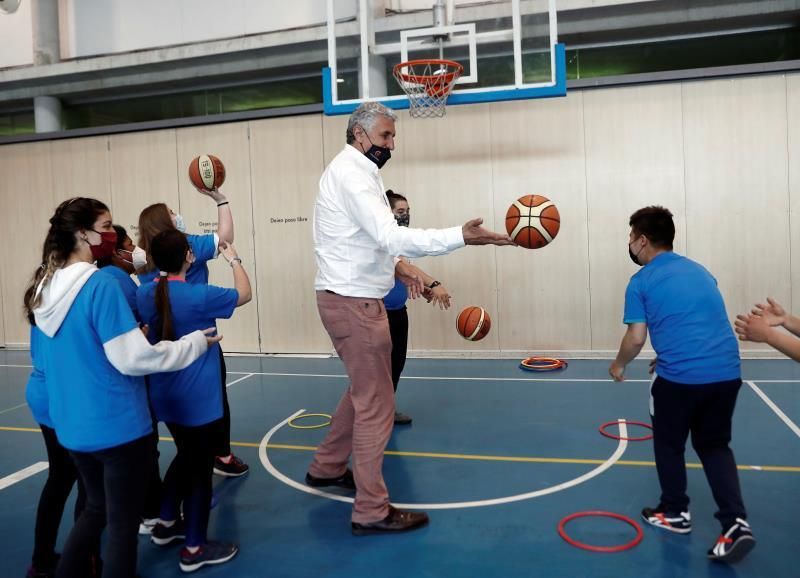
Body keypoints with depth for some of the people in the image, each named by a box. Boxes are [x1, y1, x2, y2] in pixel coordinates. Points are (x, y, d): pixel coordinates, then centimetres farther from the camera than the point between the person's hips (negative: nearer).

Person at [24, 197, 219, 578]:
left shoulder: (44, 286, 4)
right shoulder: (101, 285, -21)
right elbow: (133, 359, -21)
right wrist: (197, 342, -11)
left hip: (71, 425, 8)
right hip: (116, 426, -8)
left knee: (95, 508, 26)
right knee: (122, 522, 8)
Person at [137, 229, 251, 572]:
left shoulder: (145, 295, -2)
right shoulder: (200, 295, -19)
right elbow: (244, 294, -5)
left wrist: (160, 270, 13)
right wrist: (233, 258, 7)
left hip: (164, 396, 7)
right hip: (197, 399, -7)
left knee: (185, 457, 26)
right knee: (200, 467, 6)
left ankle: (166, 524, 38)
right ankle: (194, 549, 16)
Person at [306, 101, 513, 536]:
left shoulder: (353, 171, 17)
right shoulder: (352, 172, -16)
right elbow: (390, 235, -30)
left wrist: (395, 265, 6)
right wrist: (461, 237, -34)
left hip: (349, 297, 10)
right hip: (353, 302, -10)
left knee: (362, 390, 23)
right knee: (375, 405, -3)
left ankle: (326, 467, 38)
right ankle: (371, 511, 9)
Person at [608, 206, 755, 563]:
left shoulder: (641, 282, -2)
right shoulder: (700, 271, 17)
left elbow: (636, 338, -4)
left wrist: (619, 365, 15)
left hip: (679, 376, -5)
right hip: (727, 372, 6)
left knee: (668, 443, 18)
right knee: (714, 444, 21)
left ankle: (675, 513, 32)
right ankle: (736, 523, 9)